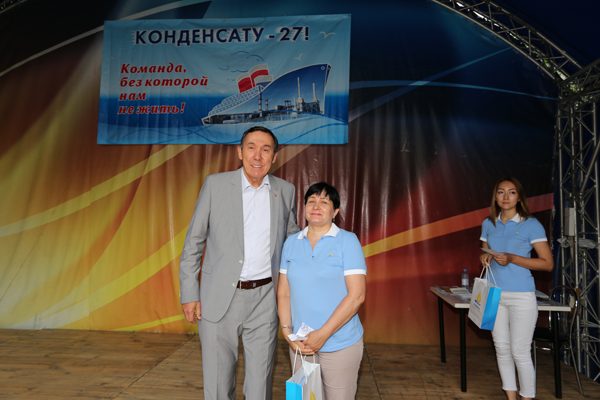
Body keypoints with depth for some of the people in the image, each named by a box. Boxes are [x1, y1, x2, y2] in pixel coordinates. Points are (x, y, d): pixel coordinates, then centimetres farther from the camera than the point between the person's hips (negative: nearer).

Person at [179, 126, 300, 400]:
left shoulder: (286, 191, 3)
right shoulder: (215, 184, -3)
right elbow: (193, 241, 1)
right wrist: (189, 293, -2)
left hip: (264, 298, 2)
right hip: (219, 298, -1)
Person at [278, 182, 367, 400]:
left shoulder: (347, 241, -8)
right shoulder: (291, 243, 4)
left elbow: (356, 295, -14)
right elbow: (284, 292, 5)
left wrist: (323, 334, -17)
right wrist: (287, 331, -7)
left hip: (340, 346, -3)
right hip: (300, 345, 4)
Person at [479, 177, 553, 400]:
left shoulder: (531, 225, -5)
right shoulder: (488, 224, 9)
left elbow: (548, 264, -7)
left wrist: (512, 259, -18)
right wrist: (485, 259, -4)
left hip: (521, 296, -4)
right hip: (494, 295, 5)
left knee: (520, 353, 1)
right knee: (502, 350, 12)